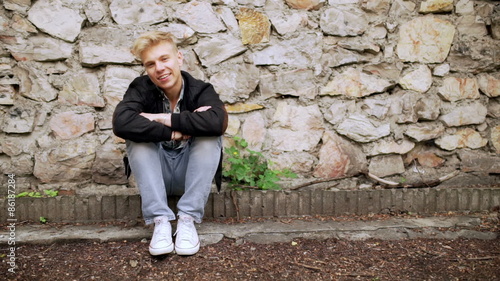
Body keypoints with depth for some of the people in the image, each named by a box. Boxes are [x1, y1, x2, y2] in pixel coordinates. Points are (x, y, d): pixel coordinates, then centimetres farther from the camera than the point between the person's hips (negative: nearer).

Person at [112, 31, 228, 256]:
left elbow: (218, 122, -37)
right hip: (156, 176, 1)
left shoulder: (201, 90, -13)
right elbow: (121, 123, -33)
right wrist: (171, 132, -30)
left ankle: (188, 219, -23)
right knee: (136, 137, -25)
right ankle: (160, 221, -26)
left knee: (210, 136, -26)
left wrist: (163, 118, -32)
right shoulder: (141, 89, -12)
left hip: (190, 175, 0)